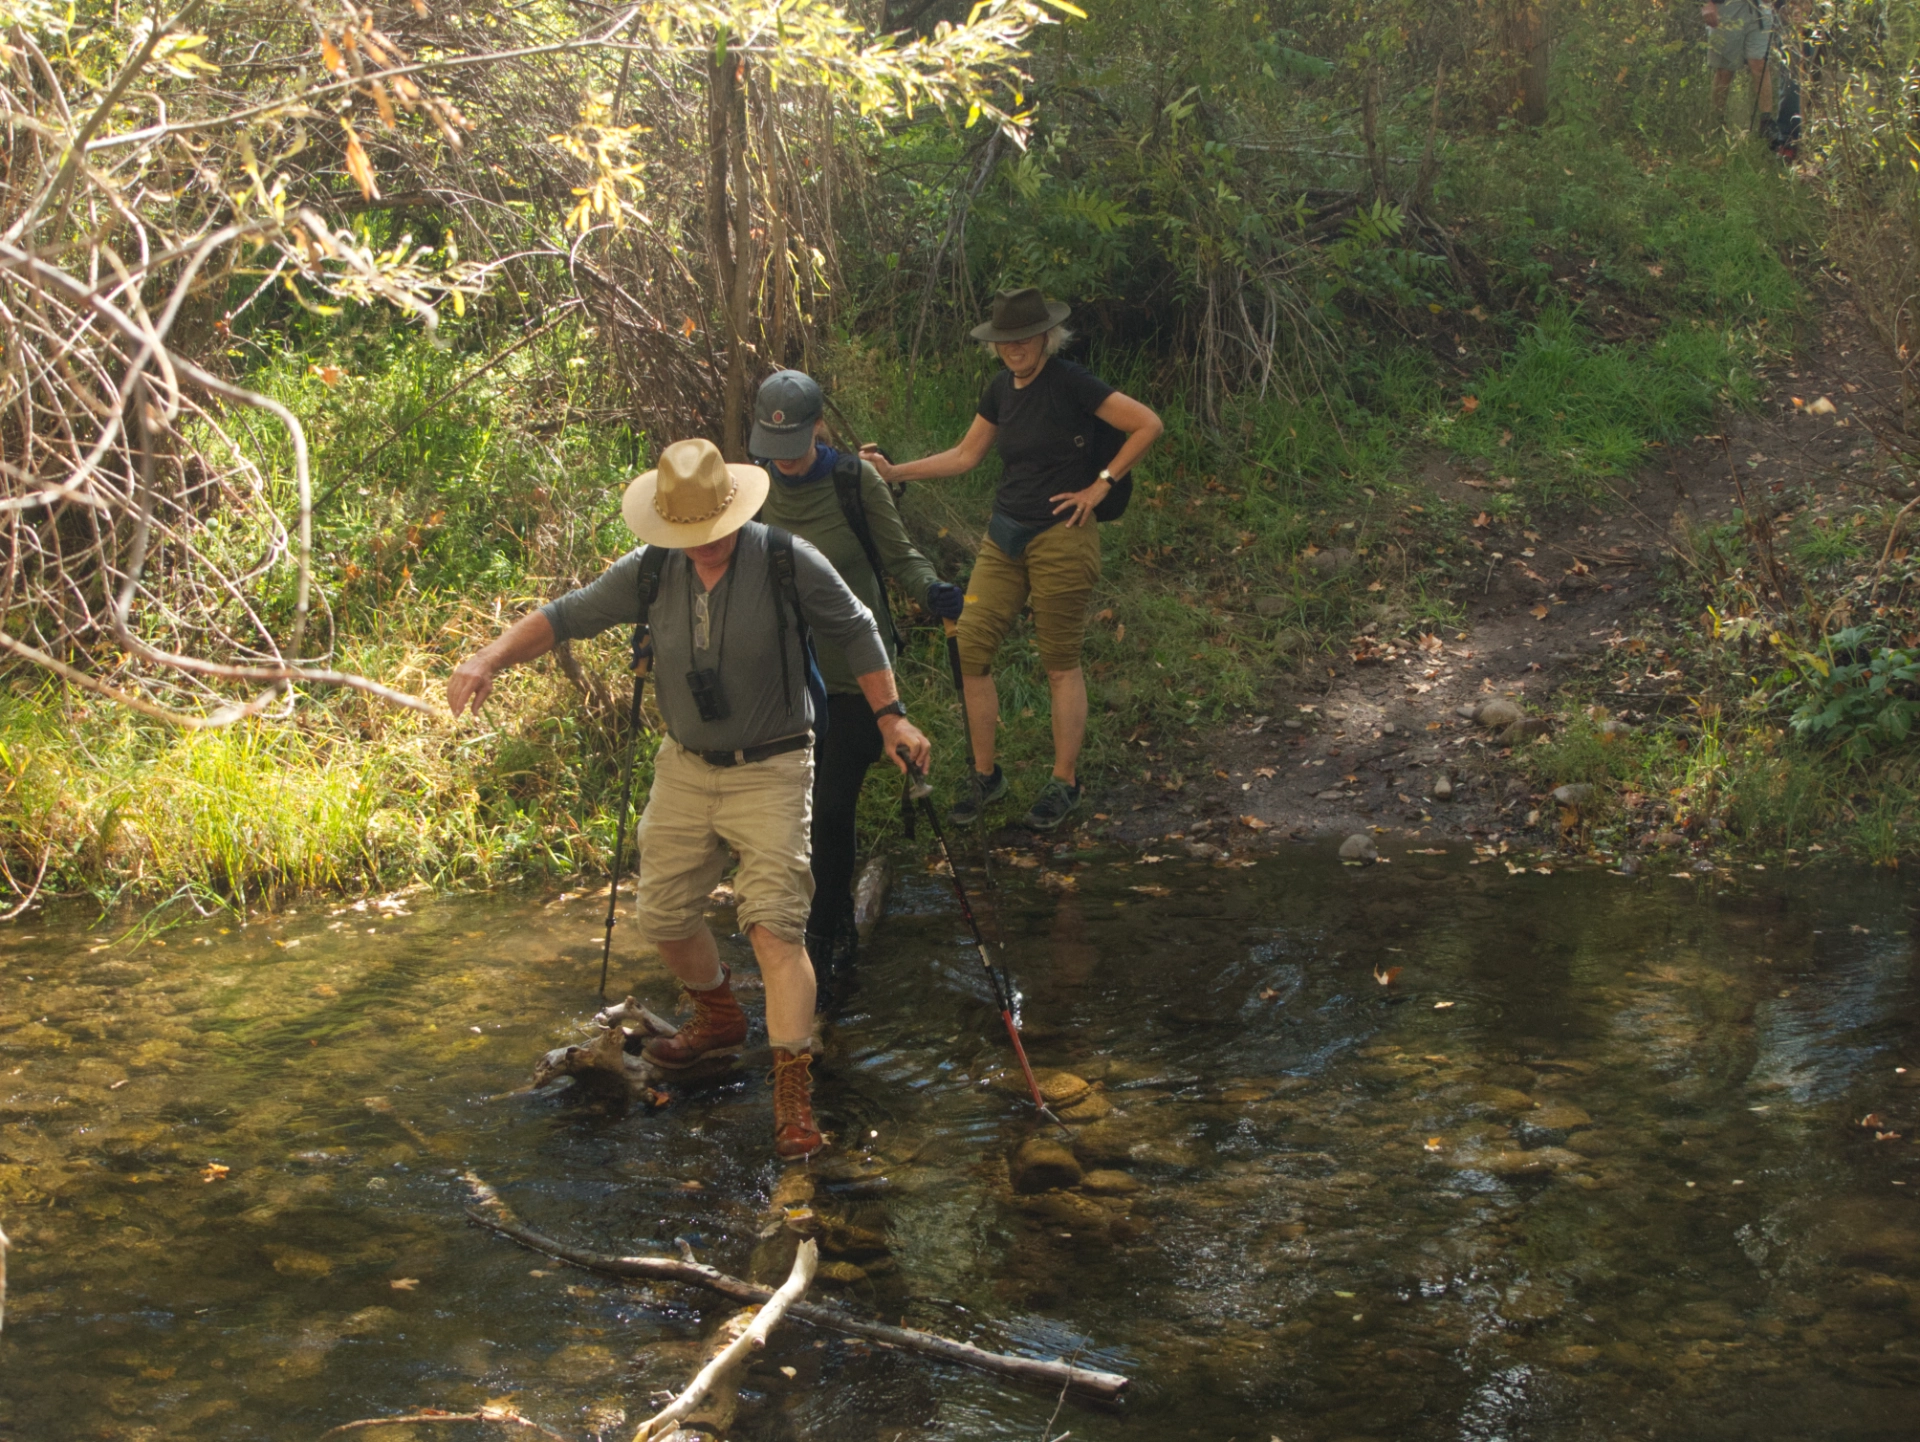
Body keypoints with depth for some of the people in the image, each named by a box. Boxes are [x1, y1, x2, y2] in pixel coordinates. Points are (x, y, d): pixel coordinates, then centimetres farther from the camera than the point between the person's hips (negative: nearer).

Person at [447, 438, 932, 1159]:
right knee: (663, 913, 13)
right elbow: (567, 616, -1)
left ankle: (793, 1087, -12)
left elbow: (855, 630, -1)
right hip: (685, 768, 5)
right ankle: (720, 1017, 41)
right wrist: (492, 656, -16)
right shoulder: (652, 572, -6)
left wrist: (890, 714, 0)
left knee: (774, 923, -16)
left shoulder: (788, 563, -15)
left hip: (769, 773, -5)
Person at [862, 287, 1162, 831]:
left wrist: (1101, 484, -10)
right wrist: (893, 472, 9)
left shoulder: (1070, 384, -12)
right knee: (971, 648, 0)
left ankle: (1065, 782, 15)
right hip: (1005, 535, 7)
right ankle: (985, 775, 13)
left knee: (1061, 663, 2)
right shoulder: (1001, 389, 9)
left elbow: (1147, 424, -13)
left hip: (1060, 537, -7)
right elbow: (965, 455, 17)